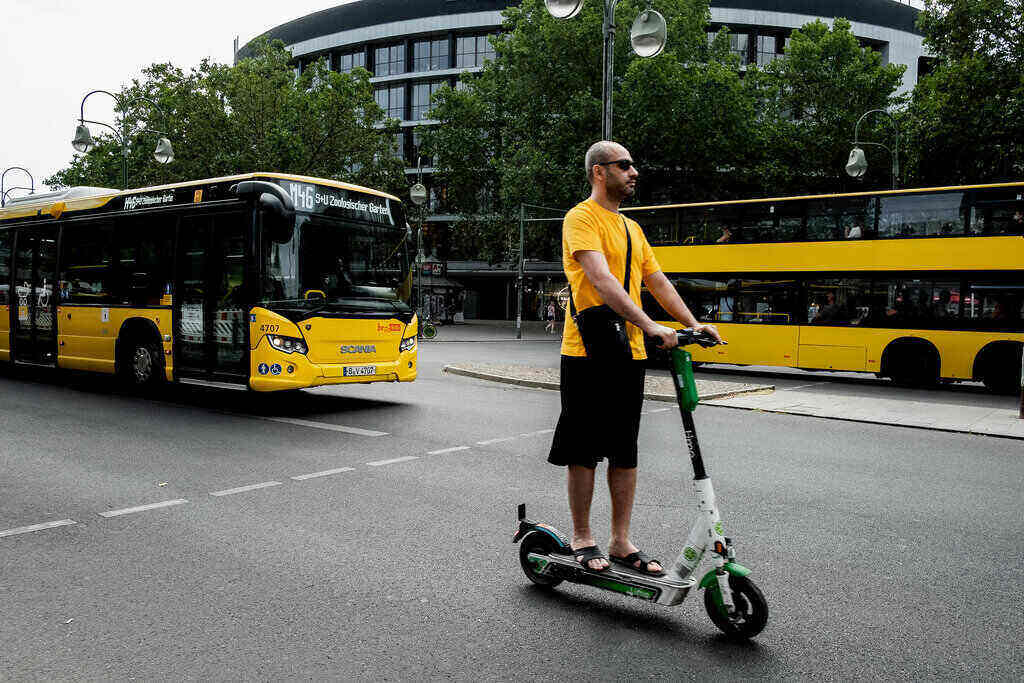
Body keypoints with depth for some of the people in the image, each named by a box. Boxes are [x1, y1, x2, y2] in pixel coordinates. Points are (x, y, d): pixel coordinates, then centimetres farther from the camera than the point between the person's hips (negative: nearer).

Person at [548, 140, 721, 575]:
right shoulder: (582, 218, -8)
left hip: (629, 353, 8)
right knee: (584, 451, 3)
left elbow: (657, 281, 18)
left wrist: (693, 324, 5)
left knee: (625, 453, 10)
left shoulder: (632, 228, 19)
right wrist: (650, 326, -29)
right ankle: (582, 538, 17)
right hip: (588, 354, -7)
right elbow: (601, 280, -22)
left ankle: (620, 542, 20)